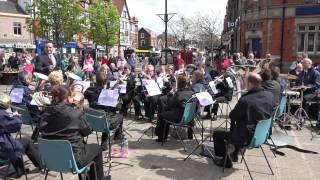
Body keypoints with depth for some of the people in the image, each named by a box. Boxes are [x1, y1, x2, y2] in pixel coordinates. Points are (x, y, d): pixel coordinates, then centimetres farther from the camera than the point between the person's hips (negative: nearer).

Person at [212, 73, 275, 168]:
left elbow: (232, 117, -14)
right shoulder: (270, 95, -8)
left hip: (248, 139, -8)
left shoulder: (245, 100, -28)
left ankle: (225, 160, 23)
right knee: (239, 126, 35)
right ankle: (234, 155, 45)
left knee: (216, 133, 10)